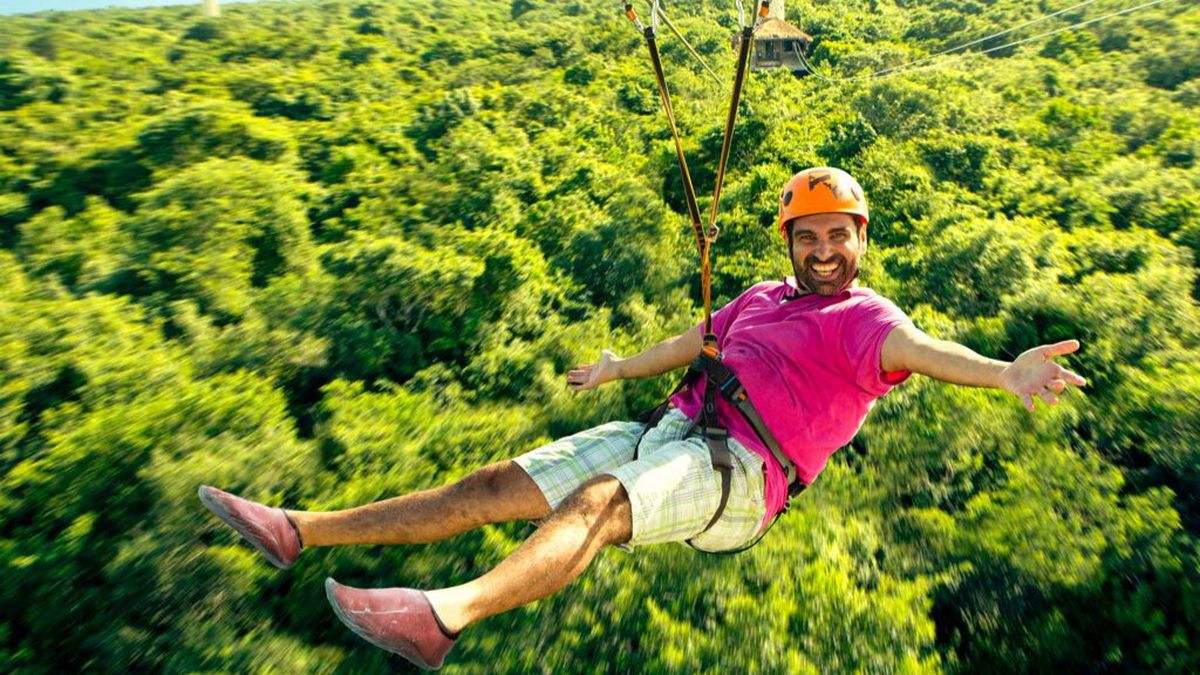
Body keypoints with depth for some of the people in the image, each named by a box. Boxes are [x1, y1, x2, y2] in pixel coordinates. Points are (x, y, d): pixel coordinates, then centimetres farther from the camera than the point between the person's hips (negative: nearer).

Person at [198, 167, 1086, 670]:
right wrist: (621, 367, 37)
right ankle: (301, 532, 1)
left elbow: (920, 350, -19)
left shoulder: (865, 318, 1)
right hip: (667, 430, 7)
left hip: (733, 471, -6)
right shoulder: (763, 297, 24)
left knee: (597, 503, -37)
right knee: (498, 486, -2)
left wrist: (1006, 372, -38)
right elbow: (691, 344, 32)